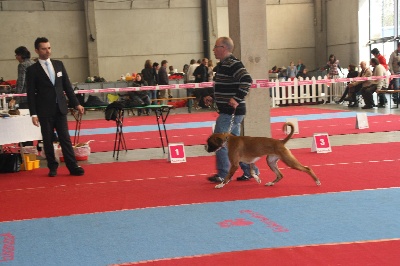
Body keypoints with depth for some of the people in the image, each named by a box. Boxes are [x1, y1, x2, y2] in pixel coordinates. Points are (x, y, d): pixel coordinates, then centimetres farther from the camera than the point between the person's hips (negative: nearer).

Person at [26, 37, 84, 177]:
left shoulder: (59, 64, 8)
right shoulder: (32, 70, -3)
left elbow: (67, 85, 11)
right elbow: (31, 94, -5)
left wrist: (76, 103, 7)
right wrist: (33, 114, -10)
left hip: (60, 108, 3)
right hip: (45, 111, -3)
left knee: (65, 139, 2)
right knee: (48, 140, 4)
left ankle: (73, 167, 2)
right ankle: (53, 167, 15)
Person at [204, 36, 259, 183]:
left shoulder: (233, 64, -16)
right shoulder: (223, 65, 16)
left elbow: (247, 80, -27)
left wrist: (237, 99, -29)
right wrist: (212, 98, 14)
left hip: (232, 112, -11)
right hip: (228, 111, 11)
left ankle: (223, 175, 3)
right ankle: (250, 170, 22)